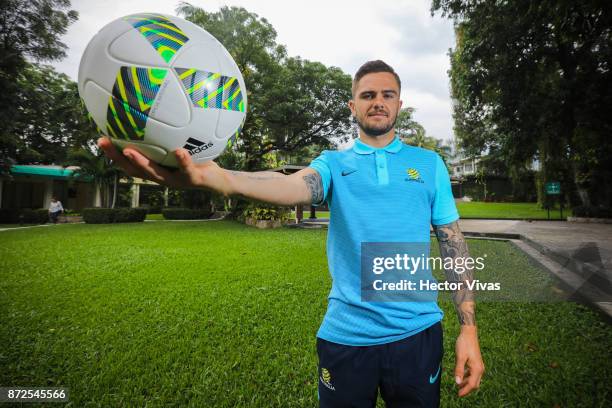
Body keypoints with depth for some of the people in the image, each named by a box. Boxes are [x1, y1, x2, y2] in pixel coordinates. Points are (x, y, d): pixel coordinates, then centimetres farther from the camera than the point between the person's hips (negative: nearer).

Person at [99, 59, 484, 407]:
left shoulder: (429, 163, 4)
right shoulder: (334, 163, 0)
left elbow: (454, 244, 3)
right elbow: (293, 186, -22)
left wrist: (469, 328, -3)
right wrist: (207, 174, -42)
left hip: (417, 333, 1)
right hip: (346, 335, 0)